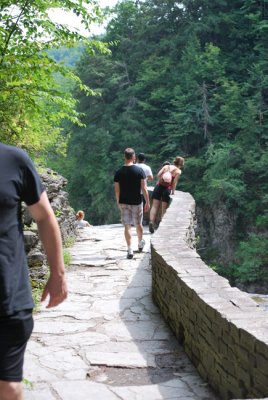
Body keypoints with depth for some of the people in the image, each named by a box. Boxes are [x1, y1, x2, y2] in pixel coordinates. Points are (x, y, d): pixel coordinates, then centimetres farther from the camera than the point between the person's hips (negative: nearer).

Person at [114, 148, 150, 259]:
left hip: (124, 203, 0)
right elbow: (144, 188, -8)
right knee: (138, 224, 18)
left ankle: (130, 250, -4)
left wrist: (118, 202, 14)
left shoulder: (119, 172, -4)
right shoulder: (139, 170, -8)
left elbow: (117, 190, 0)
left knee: (127, 226, 3)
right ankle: (140, 244, 39)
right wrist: (147, 202, -1)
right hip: (137, 202, 0)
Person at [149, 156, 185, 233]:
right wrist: (173, 192, 0)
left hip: (159, 186, 2)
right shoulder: (178, 171, 4)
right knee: (164, 209, 6)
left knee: (155, 206, 1)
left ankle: (151, 221, -18)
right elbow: (174, 182, -6)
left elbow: (158, 174, 1)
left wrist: (161, 181, 13)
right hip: (167, 189, -2)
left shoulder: (166, 166, 14)